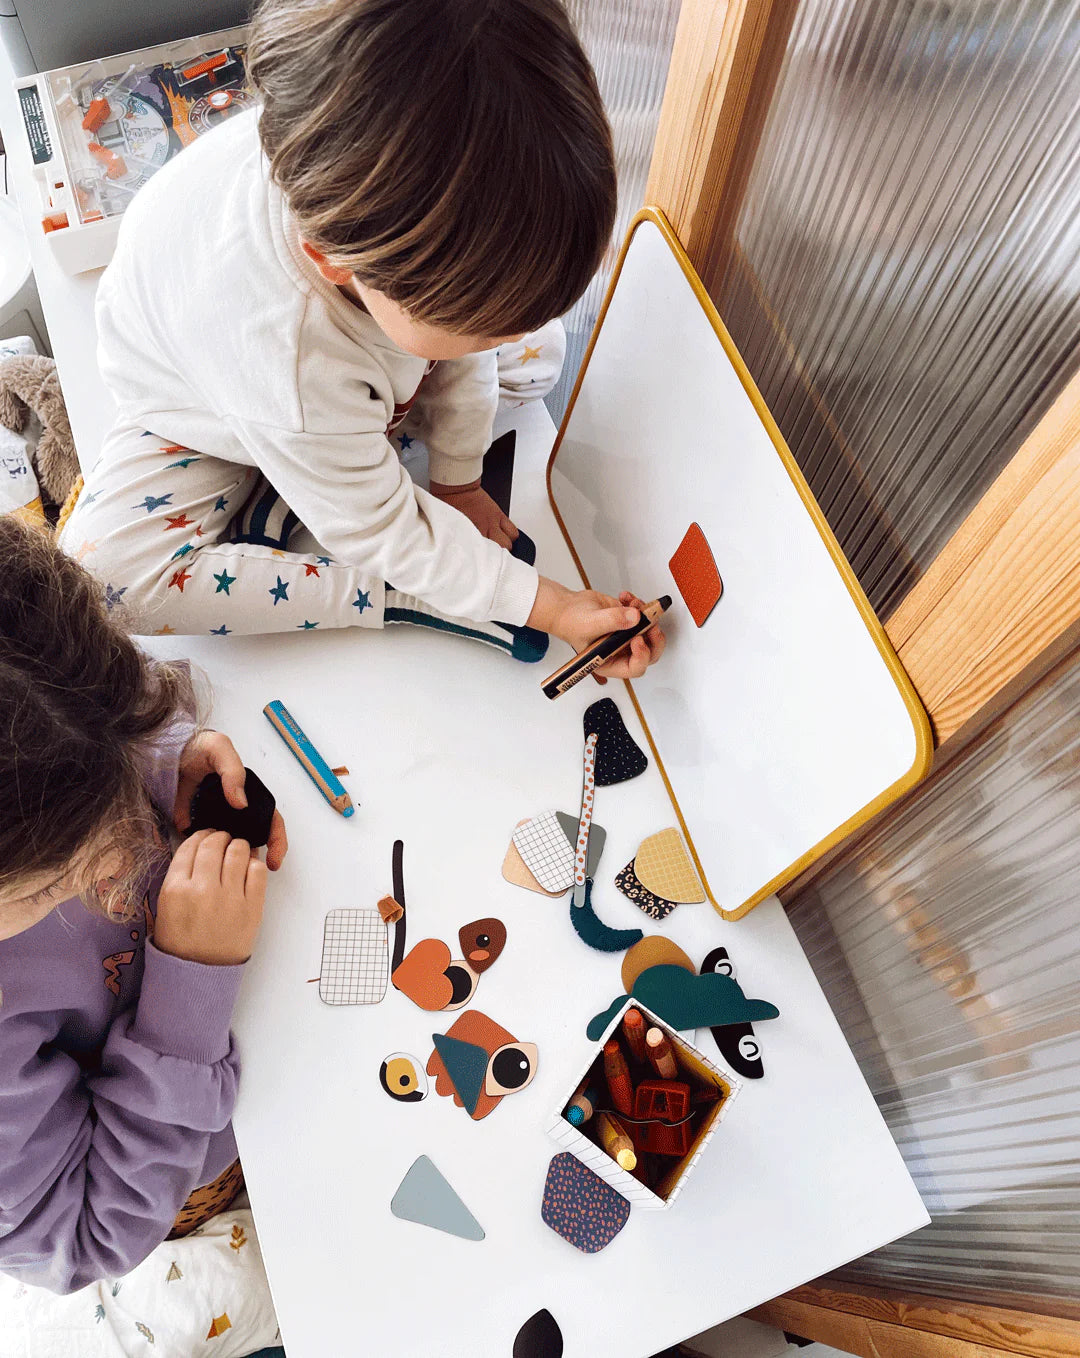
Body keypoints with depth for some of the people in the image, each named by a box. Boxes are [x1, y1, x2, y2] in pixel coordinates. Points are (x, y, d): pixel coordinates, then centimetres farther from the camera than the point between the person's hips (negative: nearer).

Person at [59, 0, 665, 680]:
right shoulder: (283, 358, -46)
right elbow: (381, 532, -32)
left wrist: (459, 479, -6)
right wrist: (544, 604, -27)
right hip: (210, 402, -5)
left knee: (540, 349, -8)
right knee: (105, 567, -27)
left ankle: (283, 501, -10)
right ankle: (405, 597, -21)